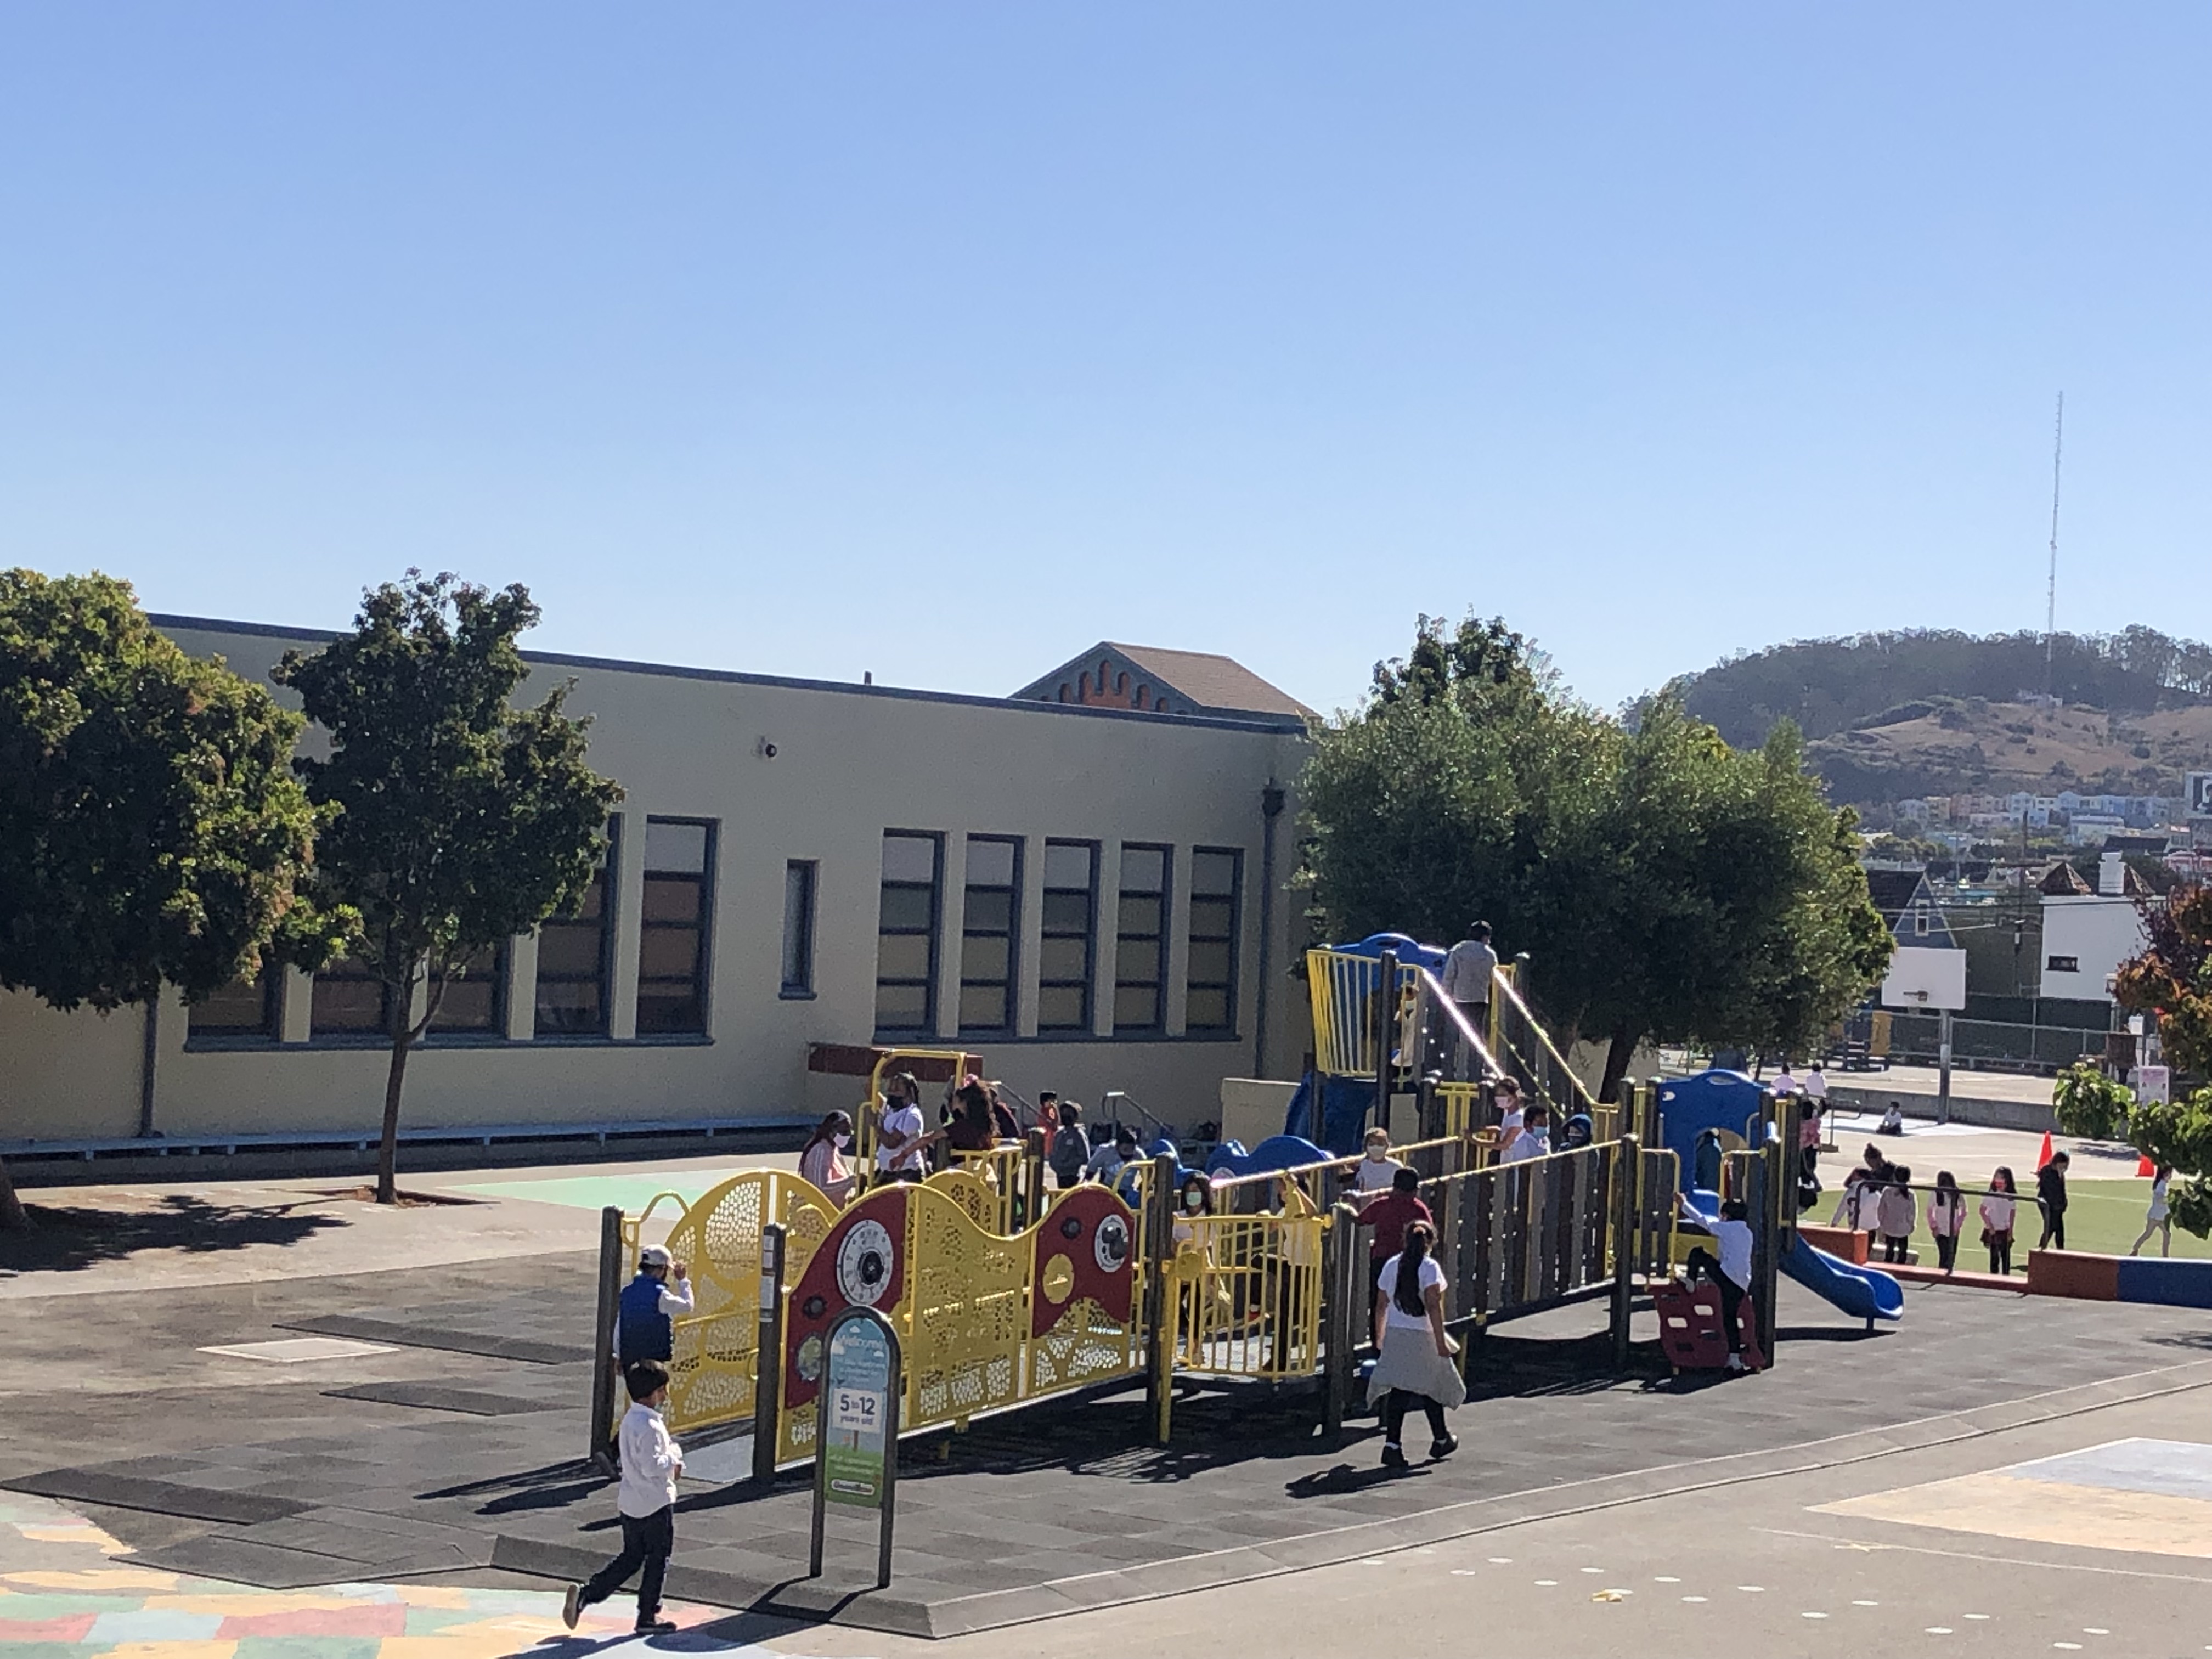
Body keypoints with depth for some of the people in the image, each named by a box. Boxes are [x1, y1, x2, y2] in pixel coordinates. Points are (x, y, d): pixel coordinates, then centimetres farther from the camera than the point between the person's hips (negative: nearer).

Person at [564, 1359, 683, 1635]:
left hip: (630, 1503, 9)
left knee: (630, 1557, 16)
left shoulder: (630, 1418, 8)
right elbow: (652, 1467, -27)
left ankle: (584, 1593, 5)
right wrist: (675, 1455, -12)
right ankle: (648, 1617, 14)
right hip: (655, 1504, -9)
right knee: (658, 1560, 6)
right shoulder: (649, 1426, -23)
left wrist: (670, 1464, 8)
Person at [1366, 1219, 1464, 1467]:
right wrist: (1441, 1342, -14)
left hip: (1394, 1335, 4)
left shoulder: (1391, 1265, 6)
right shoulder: (1429, 1267, -10)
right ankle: (1440, 1440, 30)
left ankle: (1392, 1445, -10)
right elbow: (1434, 1307, -16)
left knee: (1399, 1391, 2)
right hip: (1421, 1337, -4)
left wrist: (1379, 1337, 20)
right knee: (1431, 1387, 13)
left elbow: (1381, 1305, 10)